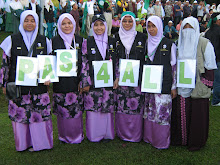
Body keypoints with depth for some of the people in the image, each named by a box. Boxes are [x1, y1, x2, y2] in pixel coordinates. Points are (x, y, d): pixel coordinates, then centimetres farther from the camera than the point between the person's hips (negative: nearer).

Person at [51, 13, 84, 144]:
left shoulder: (79, 40, 8)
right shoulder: (55, 41, 4)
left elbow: (83, 61, 8)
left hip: (76, 80, 1)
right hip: (61, 81, -1)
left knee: (77, 108, 4)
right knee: (62, 110, 3)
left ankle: (77, 134, 21)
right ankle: (64, 135, 19)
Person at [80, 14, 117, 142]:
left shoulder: (112, 42, 7)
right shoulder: (87, 42, 1)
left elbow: (117, 62, 10)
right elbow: (84, 64, -1)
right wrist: (85, 83, -6)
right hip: (93, 82, -1)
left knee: (108, 107, 6)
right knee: (93, 108, 1)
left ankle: (108, 133, 22)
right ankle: (94, 134, 17)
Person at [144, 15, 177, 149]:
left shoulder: (169, 44, -1)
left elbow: (174, 66, -1)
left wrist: (174, 86, -4)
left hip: (163, 84, -4)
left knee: (162, 112, -3)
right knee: (149, 111, 9)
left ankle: (162, 140, 10)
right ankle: (149, 137, 23)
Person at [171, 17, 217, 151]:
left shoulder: (204, 43, -5)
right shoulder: (179, 44, 11)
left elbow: (210, 67, -5)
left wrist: (206, 85, -10)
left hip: (198, 87, -4)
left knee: (197, 116, 3)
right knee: (181, 113, 10)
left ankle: (196, 142, 20)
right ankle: (180, 138, 27)